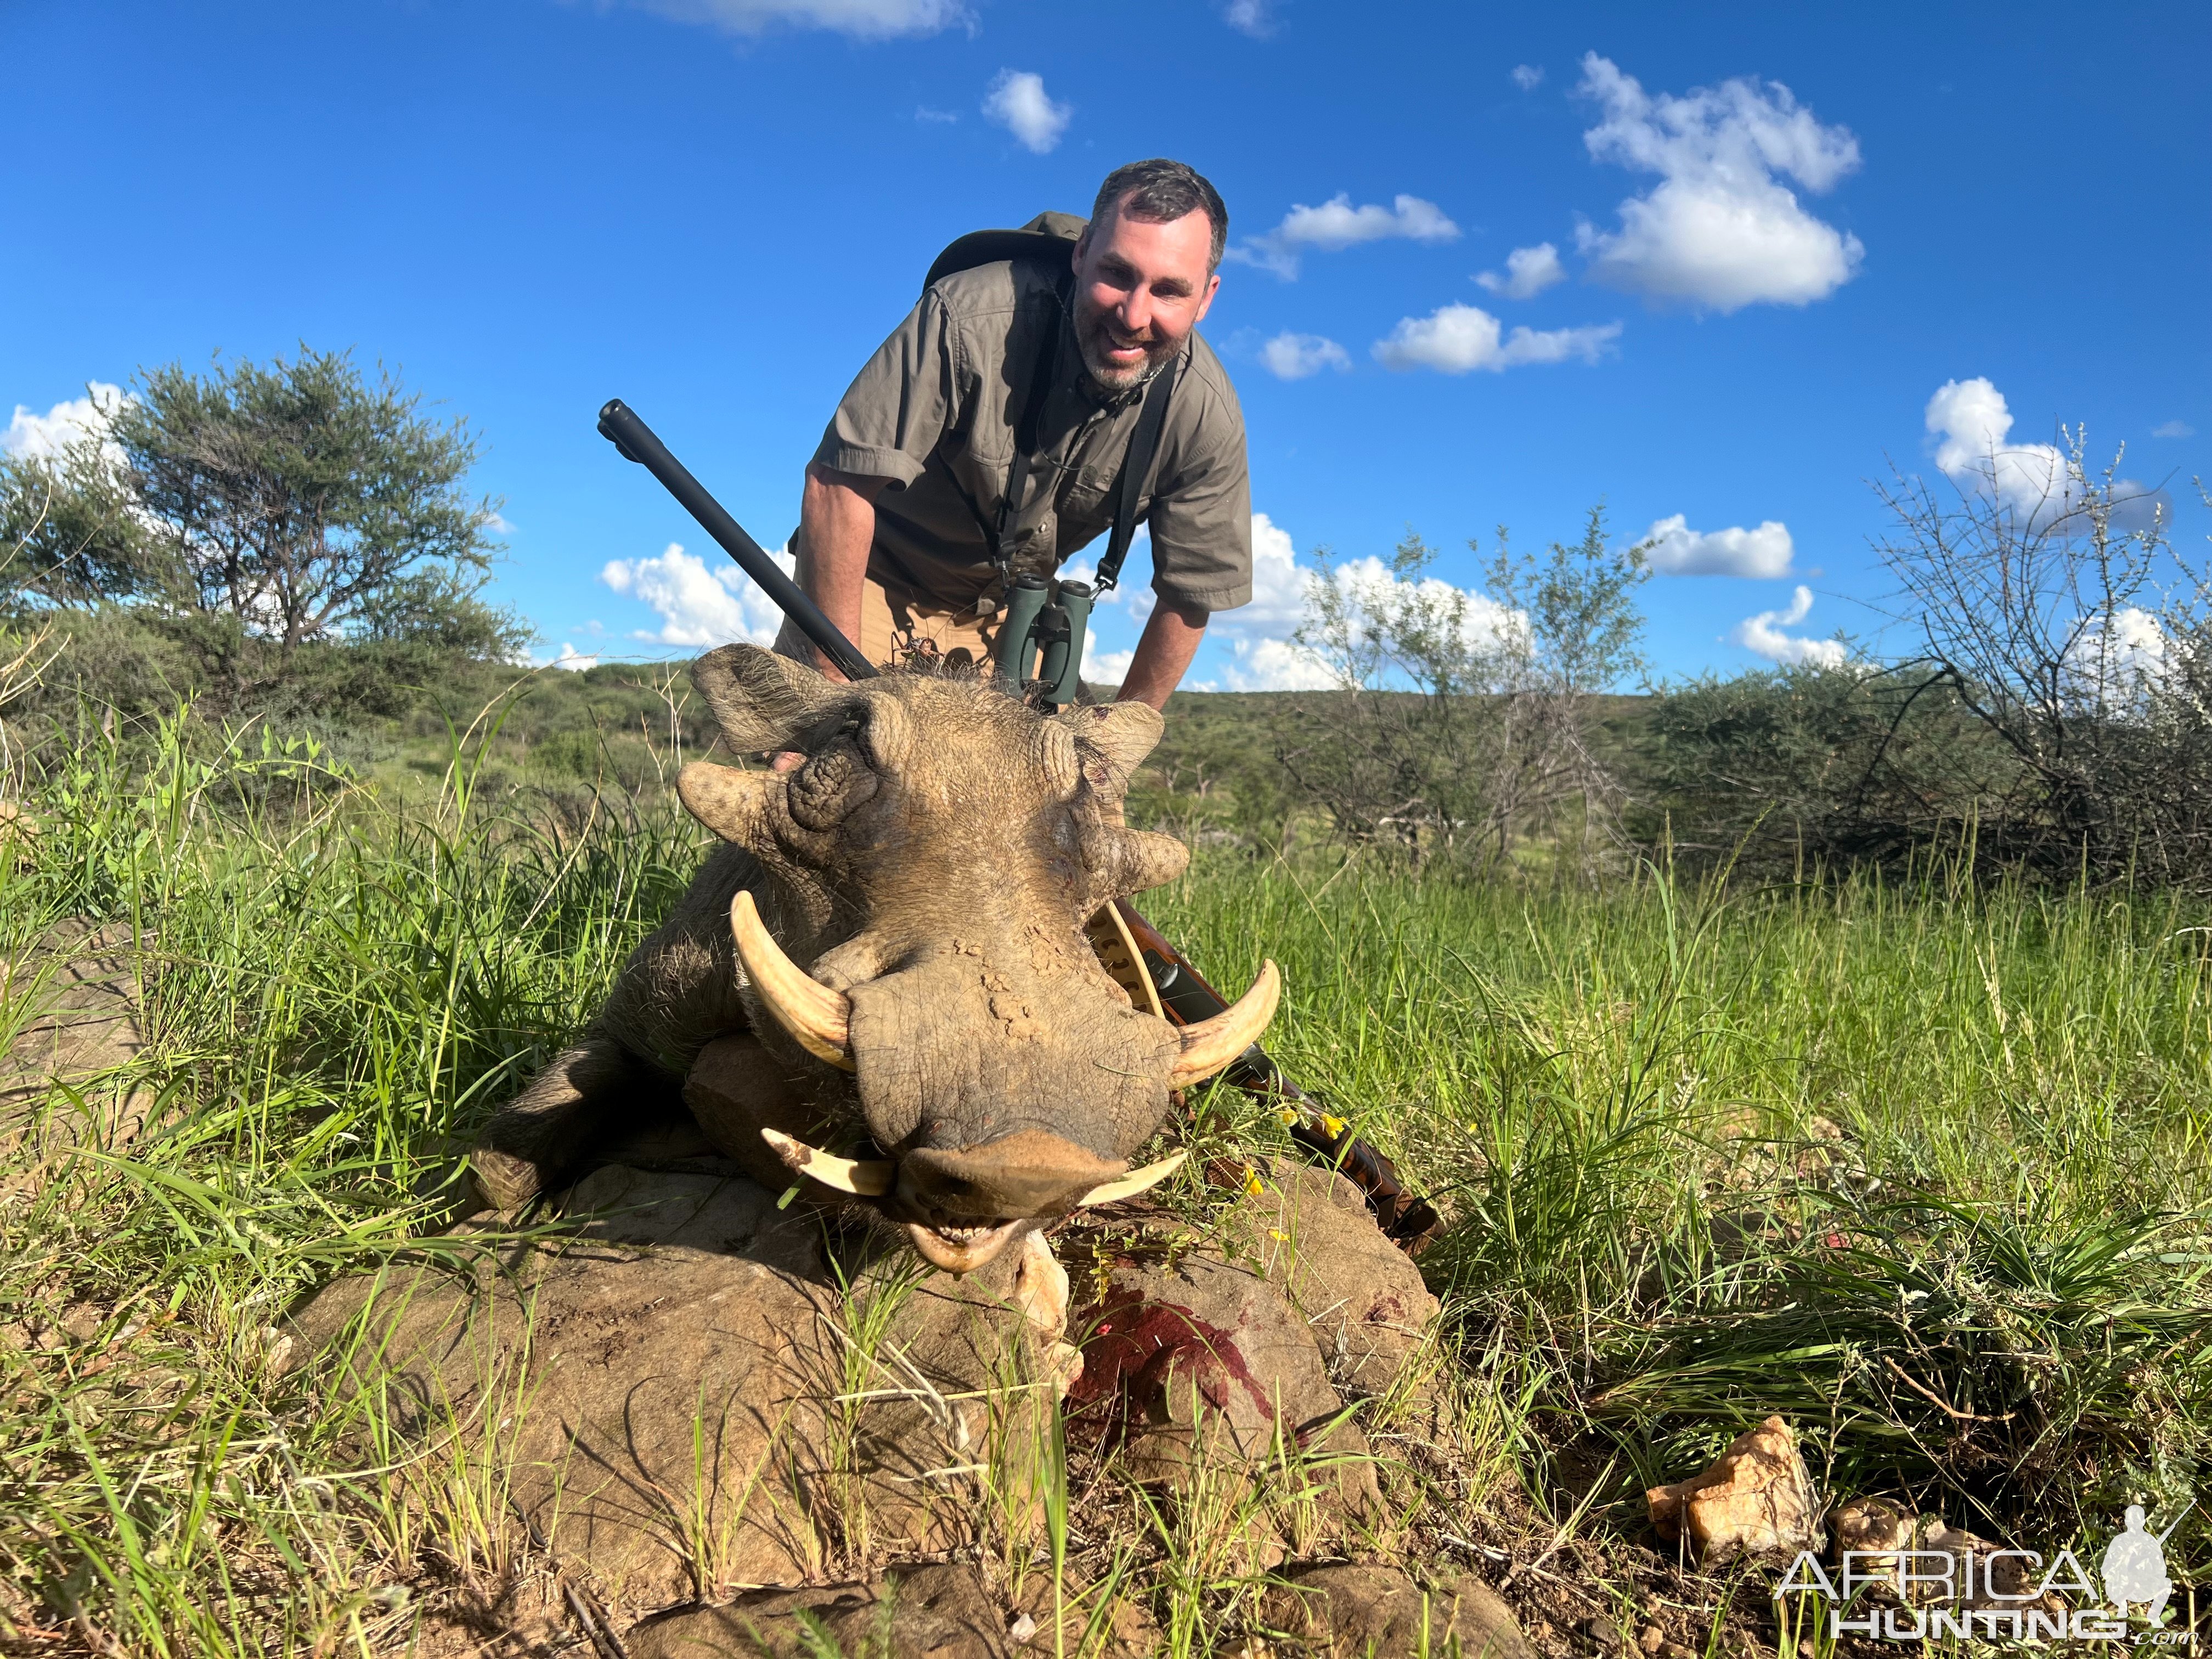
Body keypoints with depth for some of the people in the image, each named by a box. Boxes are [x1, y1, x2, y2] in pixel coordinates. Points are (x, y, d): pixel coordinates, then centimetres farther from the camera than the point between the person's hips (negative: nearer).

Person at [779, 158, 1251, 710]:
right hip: (878, 580, -3)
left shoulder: (1208, 417, -21)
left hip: (1013, 612, 3)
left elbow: (1189, 596, -8)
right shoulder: (969, 318, -32)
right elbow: (836, 485, -28)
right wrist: (837, 684, -26)